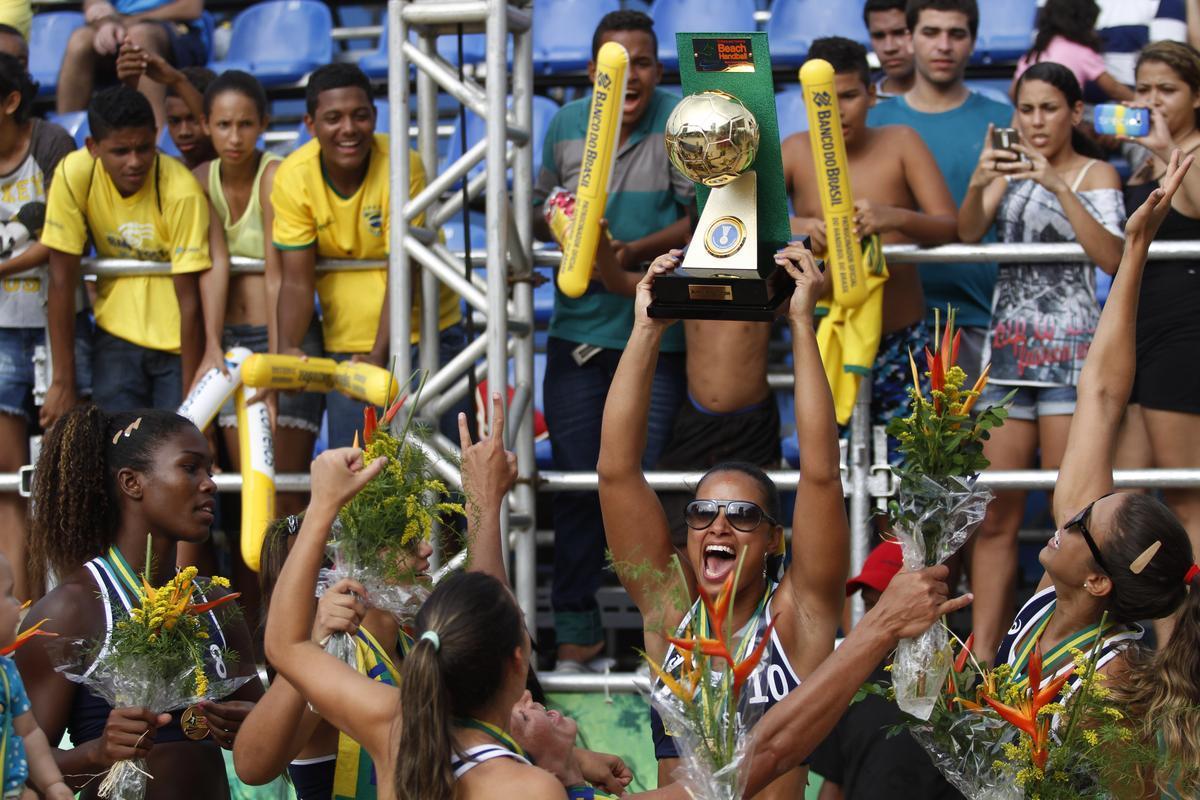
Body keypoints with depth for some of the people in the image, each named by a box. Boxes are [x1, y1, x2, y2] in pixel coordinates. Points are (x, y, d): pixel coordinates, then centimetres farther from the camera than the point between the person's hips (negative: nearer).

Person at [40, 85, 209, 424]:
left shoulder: (181, 192, -24)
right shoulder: (74, 175, -18)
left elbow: (189, 300, -20)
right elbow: (62, 280, -13)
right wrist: (63, 382, -11)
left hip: (179, 341, -2)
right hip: (117, 332, 2)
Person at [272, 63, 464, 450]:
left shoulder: (402, 166, -19)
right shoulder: (293, 177, -12)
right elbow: (296, 281, -13)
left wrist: (380, 354, -34)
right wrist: (288, 349, -31)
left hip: (421, 333, -2)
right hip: (345, 342, 2)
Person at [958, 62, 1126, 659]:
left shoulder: (1096, 175, 3)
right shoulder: (1012, 168, 16)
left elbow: (1111, 257, -13)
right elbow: (967, 233, 0)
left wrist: (1059, 186, -22)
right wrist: (979, 184, -20)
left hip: (1071, 350, -4)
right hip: (1007, 353, 4)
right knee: (994, 520, 0)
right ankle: (980, 660, -1)